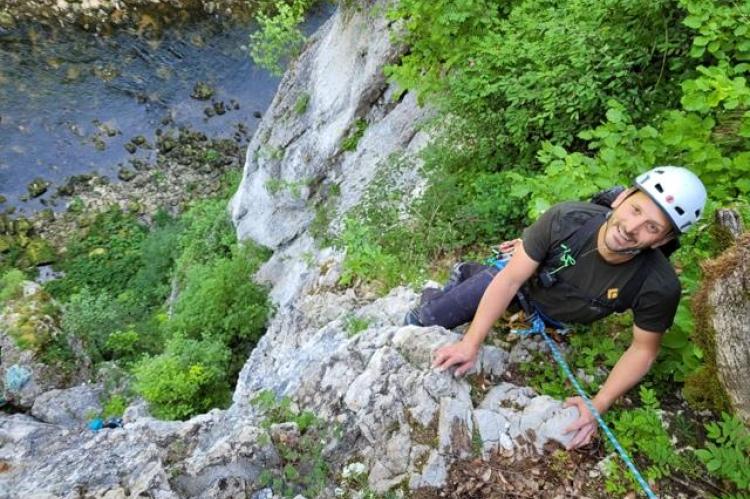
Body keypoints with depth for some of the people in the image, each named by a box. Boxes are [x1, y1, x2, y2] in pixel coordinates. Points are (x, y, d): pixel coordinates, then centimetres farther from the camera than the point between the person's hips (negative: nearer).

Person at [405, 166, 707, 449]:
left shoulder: (659, 286, -35)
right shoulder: (565, 218, -38)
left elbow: (643, 349, -19)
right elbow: (511, 278, -31)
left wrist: (598, 405, -30)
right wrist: (470, 343, -33)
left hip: (556, 317, 2)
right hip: (520, 276, -1)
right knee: (431, 316, 4)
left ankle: (469, 277, 41)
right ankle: (464, 276, 36)